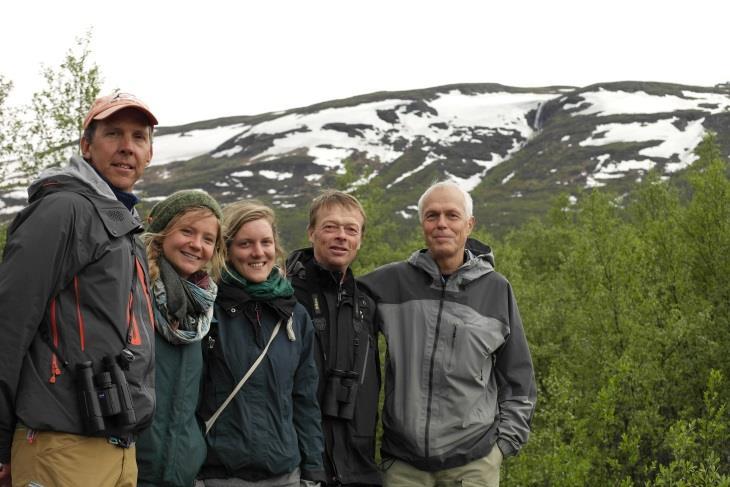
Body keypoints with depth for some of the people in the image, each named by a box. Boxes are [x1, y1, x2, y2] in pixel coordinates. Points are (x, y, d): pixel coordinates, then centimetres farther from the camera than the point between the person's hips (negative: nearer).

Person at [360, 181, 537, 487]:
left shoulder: (496, 290, 4)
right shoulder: (391, 282, 3)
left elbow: (518, 378, 10)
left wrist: (505, 441, 5)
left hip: (474, 460, 0)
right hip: (402, 461, 0)